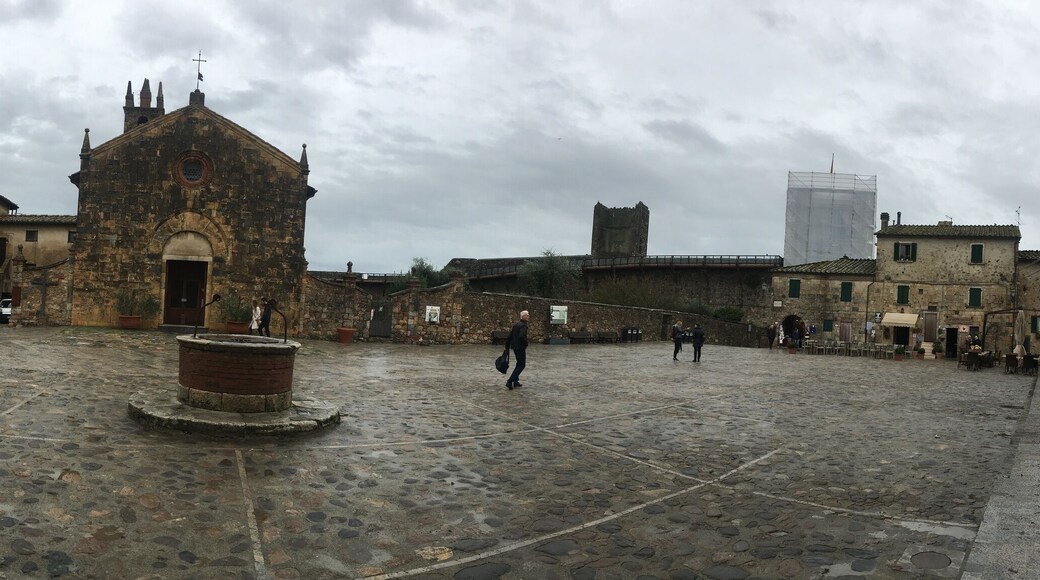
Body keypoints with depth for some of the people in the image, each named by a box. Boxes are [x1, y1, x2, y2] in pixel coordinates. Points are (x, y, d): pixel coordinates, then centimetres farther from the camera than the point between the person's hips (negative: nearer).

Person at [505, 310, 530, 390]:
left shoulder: (516, 324, 12)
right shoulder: (523, 325, -17)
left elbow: (510, 335, 15)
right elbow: (521, 336, -32)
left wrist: (507, 346, 19)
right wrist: (525, 343, -15)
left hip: (514, 347, 9)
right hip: (520, 347, -9)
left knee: (519, 364, 21)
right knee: (521, 365, -3)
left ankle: (515, 381, 25)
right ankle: (510, 382, -10)